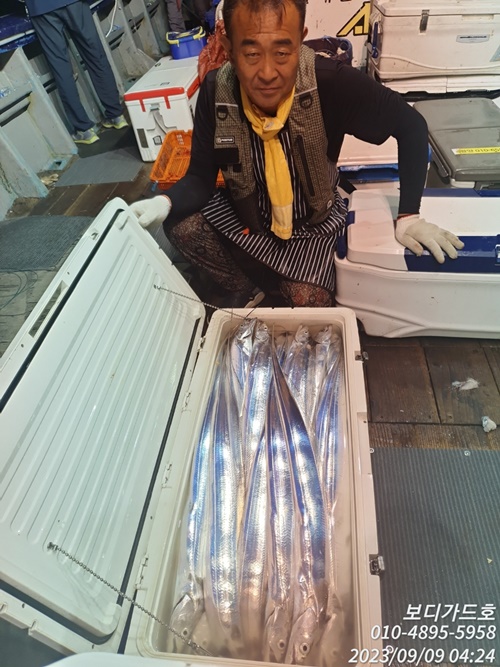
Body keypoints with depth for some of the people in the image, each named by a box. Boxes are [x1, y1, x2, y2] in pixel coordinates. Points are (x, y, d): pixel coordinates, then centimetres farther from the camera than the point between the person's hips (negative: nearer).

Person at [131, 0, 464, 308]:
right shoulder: (215, 92, -20)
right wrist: (165, 203, -35)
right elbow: (200, 177, -13)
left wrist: (408, 215, -21)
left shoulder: (332, 83, -28)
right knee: (180, 224, -18)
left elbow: (411, 124, -18)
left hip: (313, 221, -2)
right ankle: (244, 287, 8)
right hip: (245, 213, 2)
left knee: (309, 304, -18)